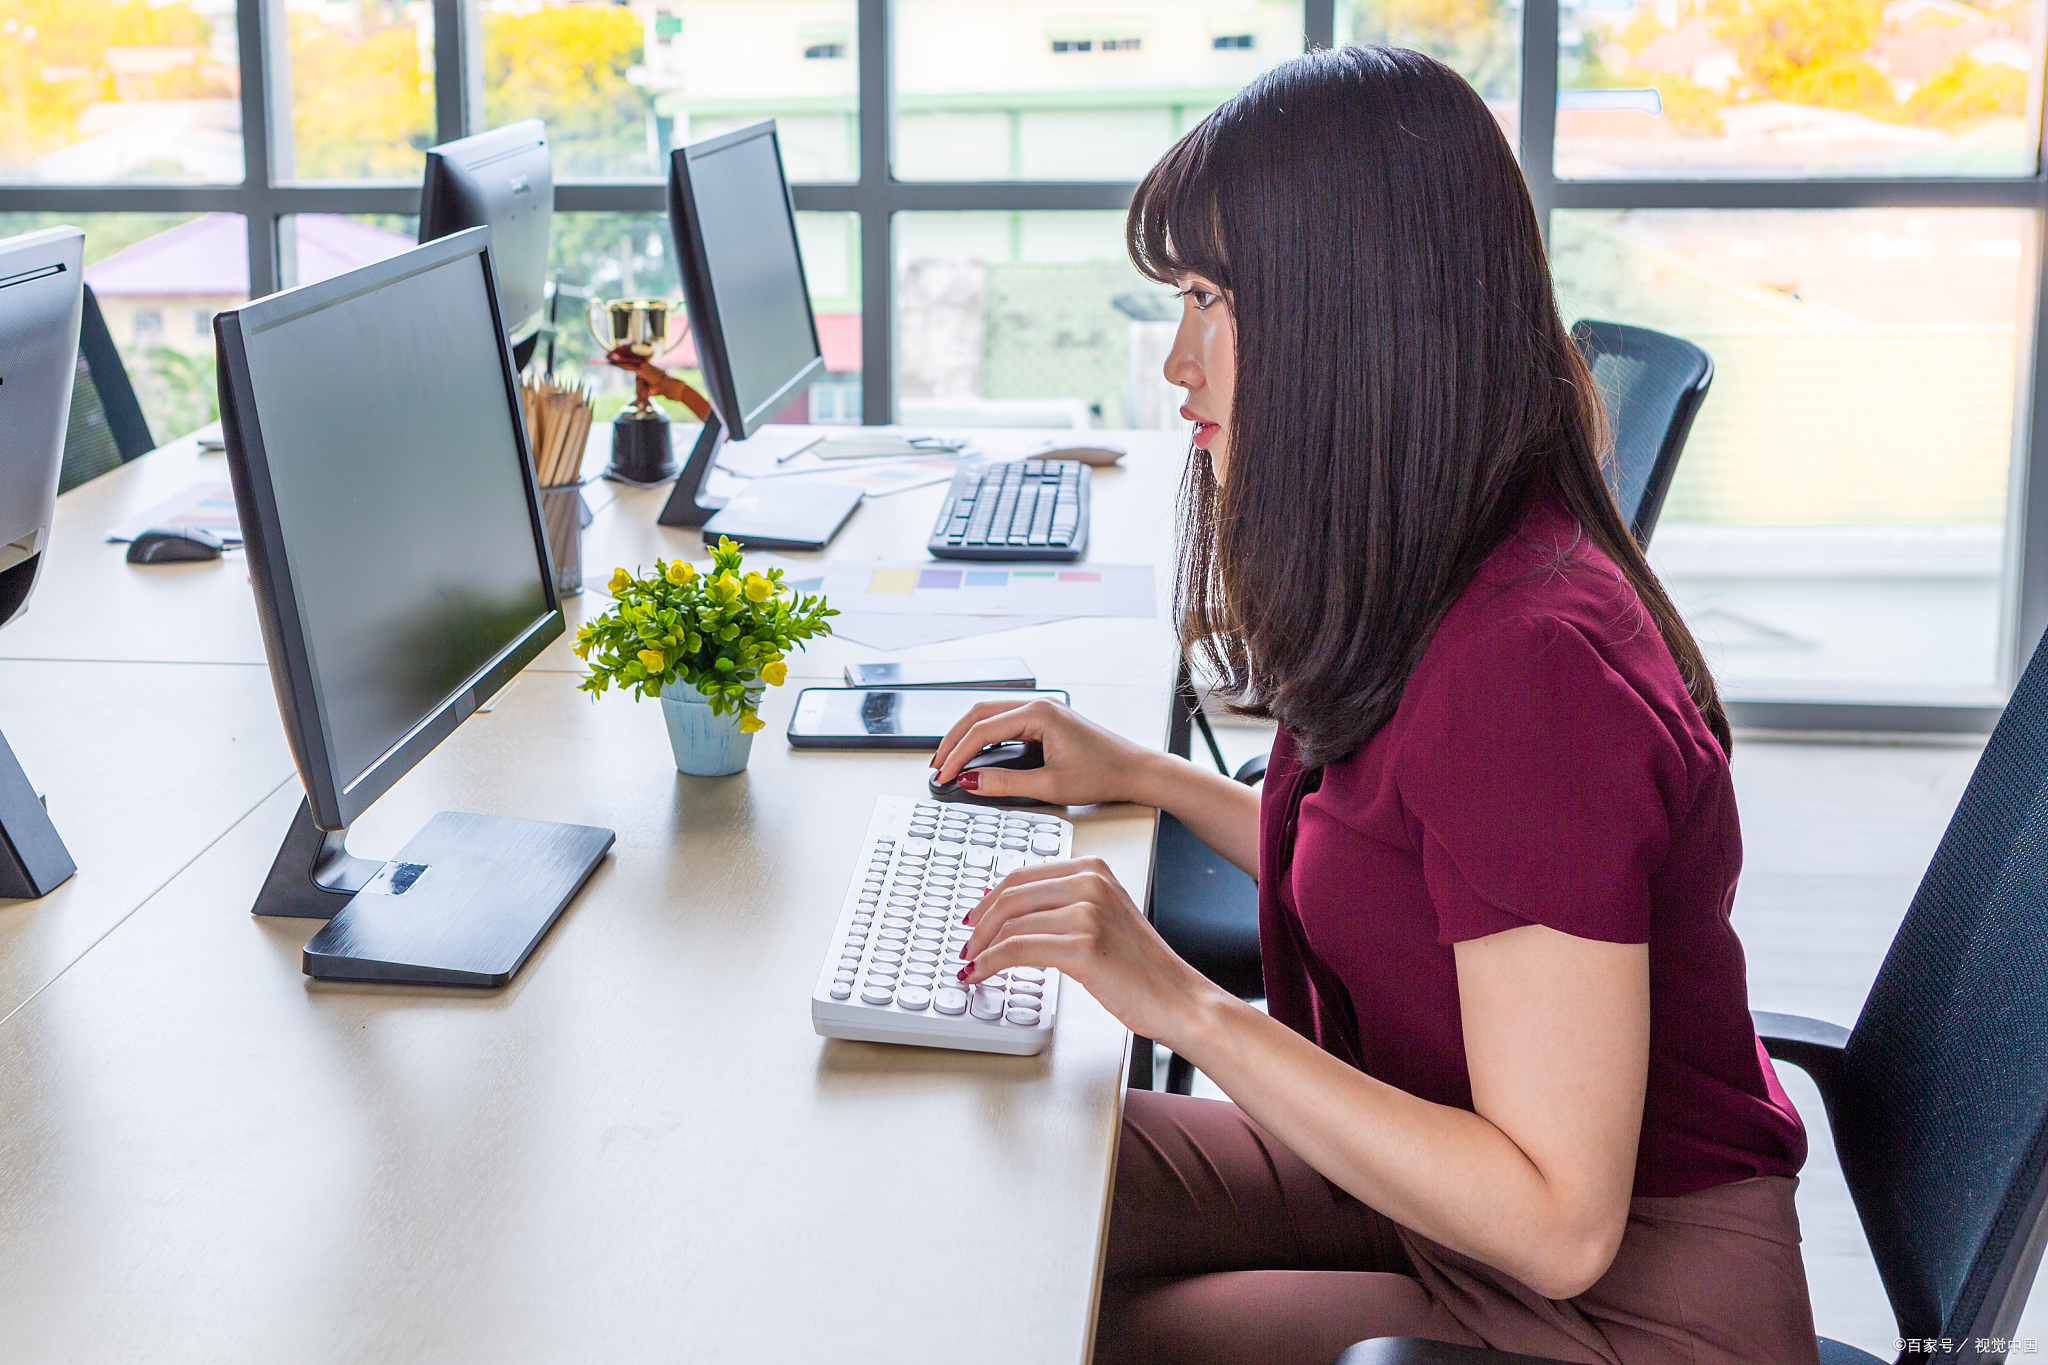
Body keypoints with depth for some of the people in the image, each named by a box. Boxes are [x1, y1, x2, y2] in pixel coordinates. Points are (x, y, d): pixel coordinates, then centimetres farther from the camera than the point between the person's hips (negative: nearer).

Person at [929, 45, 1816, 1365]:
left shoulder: (1528, 663, -30)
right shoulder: (1442, 589, 1)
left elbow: (1558, 1220, -29)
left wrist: (1184, 1000, -27)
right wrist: (1144, 776, 12)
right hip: (1454, 1195, 8)